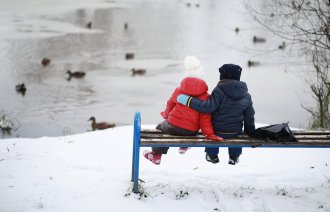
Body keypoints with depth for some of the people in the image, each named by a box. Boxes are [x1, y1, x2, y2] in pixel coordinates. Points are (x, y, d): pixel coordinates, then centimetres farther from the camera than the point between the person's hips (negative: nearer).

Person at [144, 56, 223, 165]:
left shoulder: (178, 91, -4)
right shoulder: (205, 96, -7)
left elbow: (170, 104, 14)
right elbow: (205, 117, -11)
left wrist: (166, 114, 34)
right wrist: (209, 133, -8)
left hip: (173, 126, -1)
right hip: (191, 131, 1)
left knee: (160, 127, 31)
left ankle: (156, 155, 33)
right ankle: (184, 147, 42)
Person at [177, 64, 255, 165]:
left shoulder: (219, 91, -17)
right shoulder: (246, 96, 1)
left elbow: (208, 107, -24)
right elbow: (249, 116, 8)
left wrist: (189, 101, -20)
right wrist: (250, 132, 23)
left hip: (217, 131, -3)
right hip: (235, 133, 3)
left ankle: (212, 155, 35)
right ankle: (234, 156, 37)